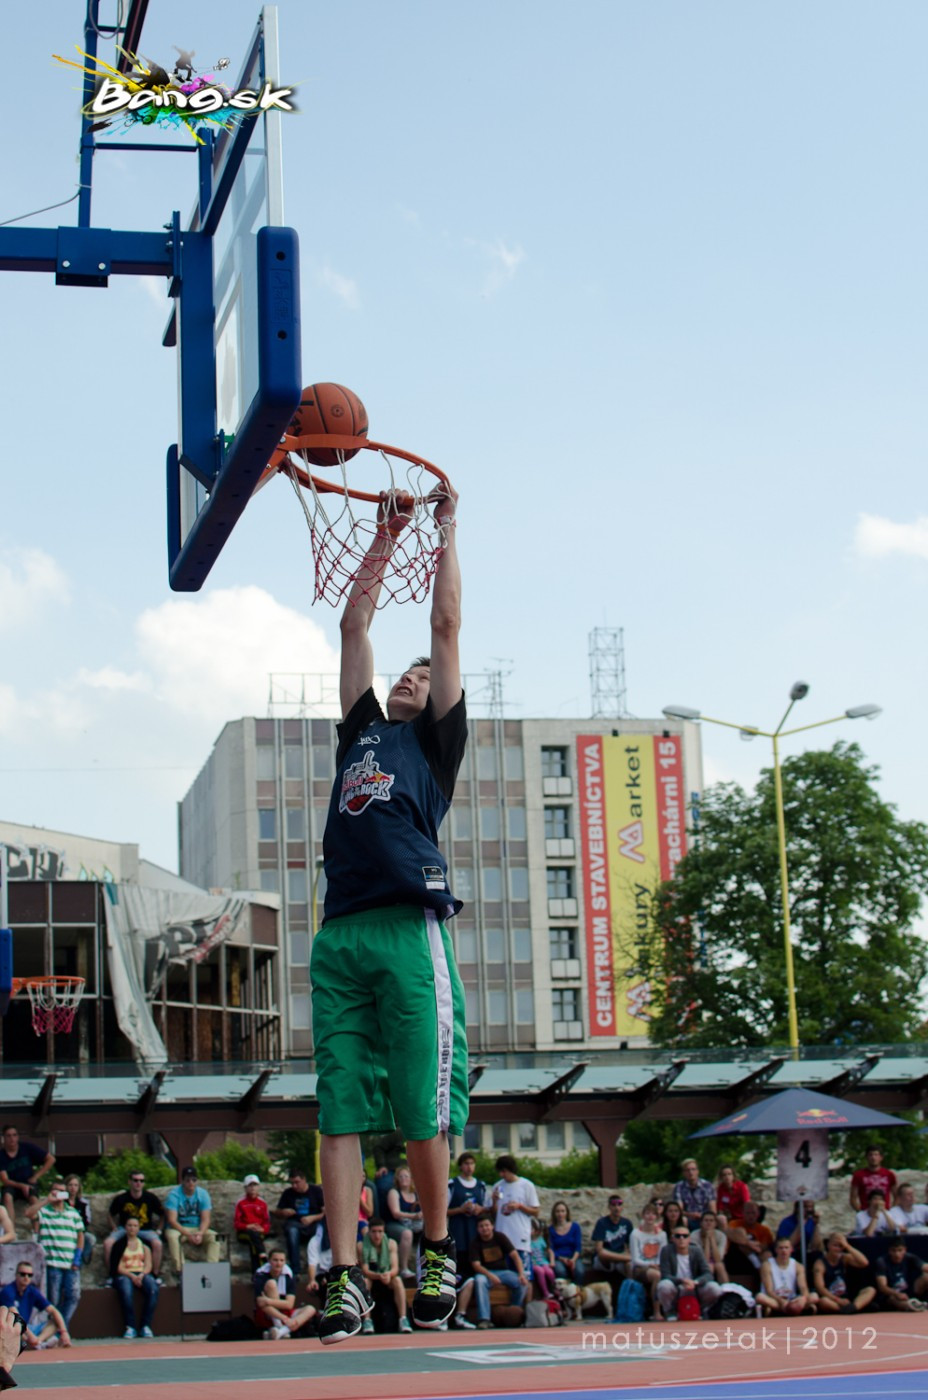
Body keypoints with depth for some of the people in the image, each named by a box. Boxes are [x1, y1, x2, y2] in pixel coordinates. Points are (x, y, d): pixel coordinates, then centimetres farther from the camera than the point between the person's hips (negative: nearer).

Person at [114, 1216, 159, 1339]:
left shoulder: (144, 1245, 20)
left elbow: (149, 1265, 10)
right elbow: (119, 1267, 2)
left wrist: (142, 1275, -11)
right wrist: (132, 1276, -15)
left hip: (142, 1274, 2)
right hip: (125, 1275, -2)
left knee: (153, 1289, -33)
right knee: (126, 1291, -38)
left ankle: (146, 1325, -28)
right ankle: (130, 1327, -31)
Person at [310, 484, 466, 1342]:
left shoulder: (436, 738, 15)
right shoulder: (362, 731, 26)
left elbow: (447, 625, 15)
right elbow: (356, 624, 30)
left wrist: (446, 527, 22)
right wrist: (386, 535, 35)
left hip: (411, 932, -4)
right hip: (340, 937, 4)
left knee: (423, 1113, -2)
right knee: (340, 1114, -1)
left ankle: (439, 1252, 15)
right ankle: (347, 1279, -2)